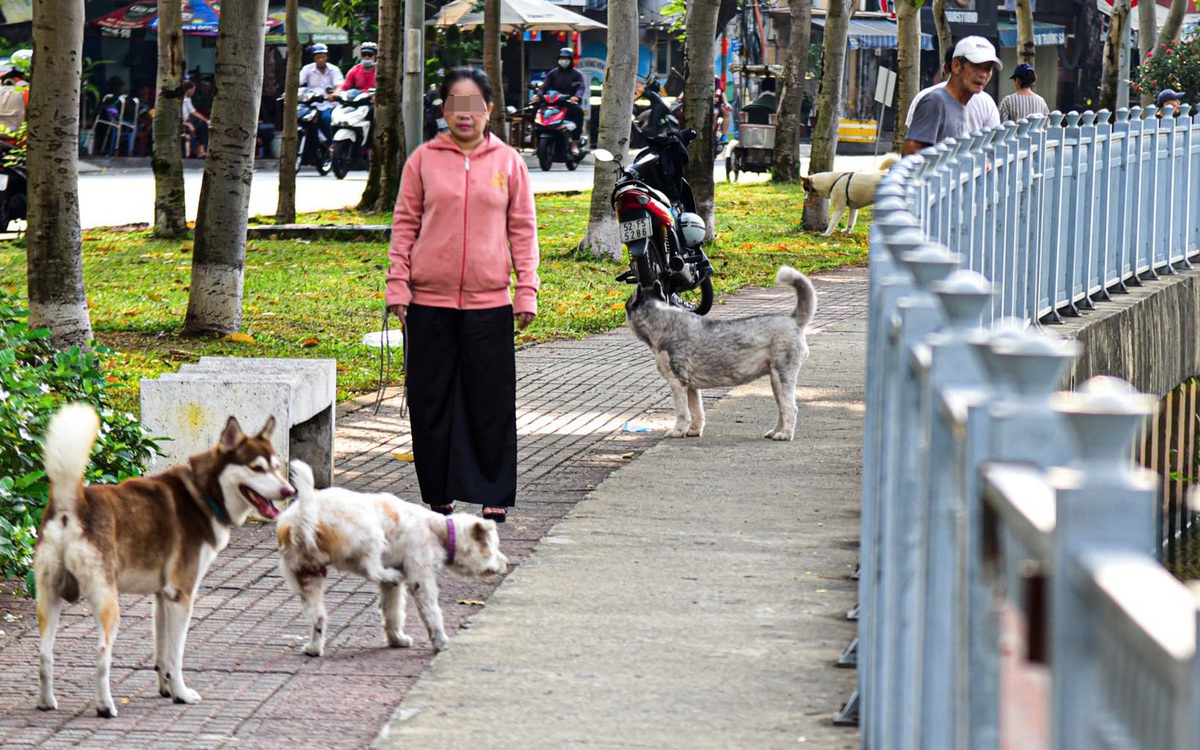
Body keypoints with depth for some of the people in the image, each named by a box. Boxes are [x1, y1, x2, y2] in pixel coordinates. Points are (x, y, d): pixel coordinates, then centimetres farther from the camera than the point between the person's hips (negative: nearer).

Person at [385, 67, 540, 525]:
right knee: (431, 401, 5)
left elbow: (522, 229, 8)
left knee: (492, 401, 1)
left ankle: (494, 496, 11)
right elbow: (404, 225, 7)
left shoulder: (508, 162, 6)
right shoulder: (424, 160, 5)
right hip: (429, 299, 0)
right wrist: (397, 285, -1)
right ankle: (439, 496, 14)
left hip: (489, 302, 0)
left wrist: (527, 290, 1)